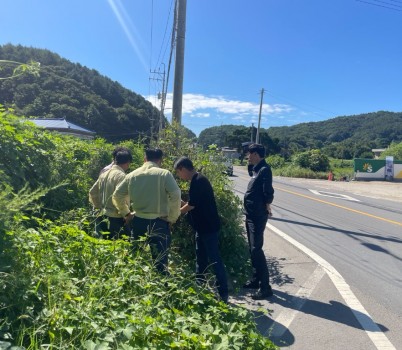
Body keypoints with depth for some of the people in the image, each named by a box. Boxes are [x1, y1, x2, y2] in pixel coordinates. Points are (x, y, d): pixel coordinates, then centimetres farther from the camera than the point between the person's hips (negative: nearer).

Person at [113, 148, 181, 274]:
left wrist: (126, 213, 19)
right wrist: (172, 218, -5)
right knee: (160, 261, 4)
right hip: (159, 223, -4)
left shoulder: (132, 175, 5)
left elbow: (117, 195, 10)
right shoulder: (164, 173, -8)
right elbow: (176, 195, -17)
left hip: (138, 221, 5)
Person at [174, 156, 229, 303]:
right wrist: (183, 204, 10)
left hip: (209, 227, -10)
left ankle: (223, 293, 6)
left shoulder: (198, 181, -19)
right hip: (203, 226, 10)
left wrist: (176, 212, -2)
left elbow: (191, 205, -17)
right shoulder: (198, 180, 11)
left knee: (214, 259, -3)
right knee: (201, 258, 17)